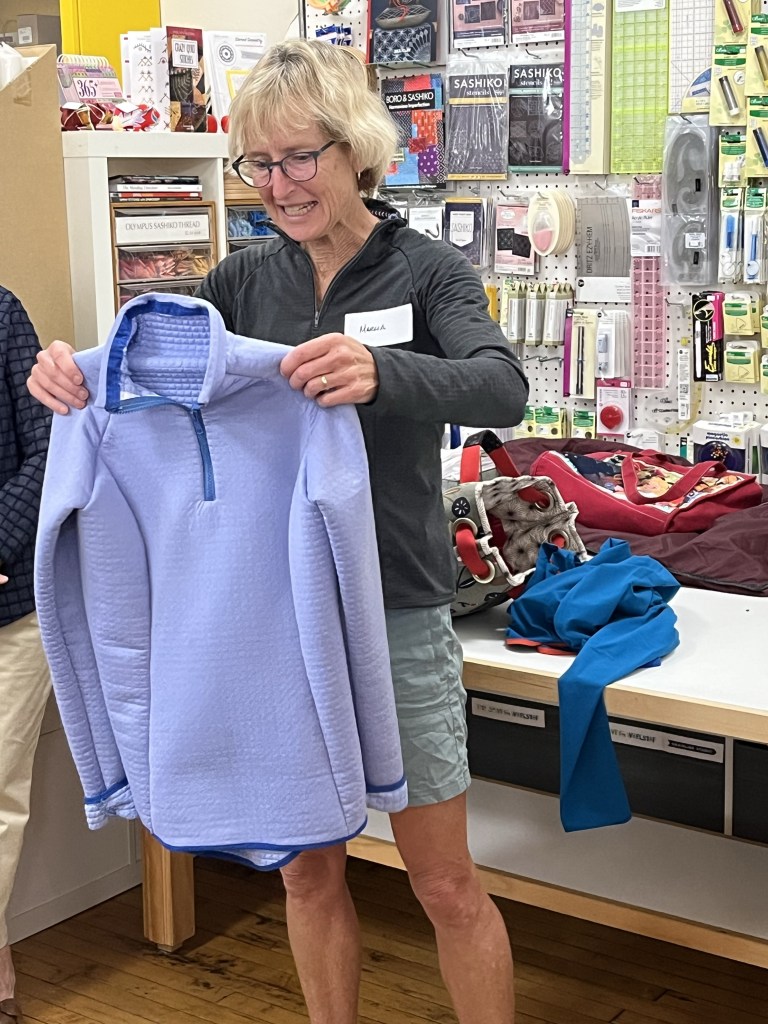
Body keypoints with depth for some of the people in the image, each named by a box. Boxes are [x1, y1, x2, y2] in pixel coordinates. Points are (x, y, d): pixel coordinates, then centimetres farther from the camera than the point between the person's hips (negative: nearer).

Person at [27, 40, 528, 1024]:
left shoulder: (425, 270, -6)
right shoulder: (244, 280, 4)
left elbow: (502, 388, -24)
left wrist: (382, 372, -45)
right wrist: (69, 372, -26)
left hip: (396, 613, -3)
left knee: (446, 884, 7)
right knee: (308, 871, 16)